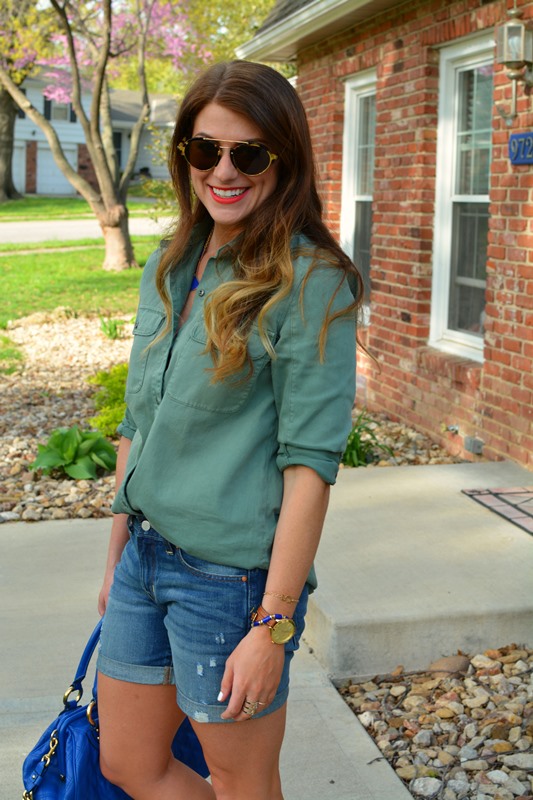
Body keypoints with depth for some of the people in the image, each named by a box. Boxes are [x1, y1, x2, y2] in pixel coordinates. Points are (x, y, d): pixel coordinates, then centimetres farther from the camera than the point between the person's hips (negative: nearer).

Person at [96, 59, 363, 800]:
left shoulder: (309, 280, -14)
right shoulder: (169, 267, 7)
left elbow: (309, 462, -18)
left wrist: (274, 625, -19)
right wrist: (117, 554, 16)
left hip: (234, 572, -7)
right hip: (147, 554, 7)